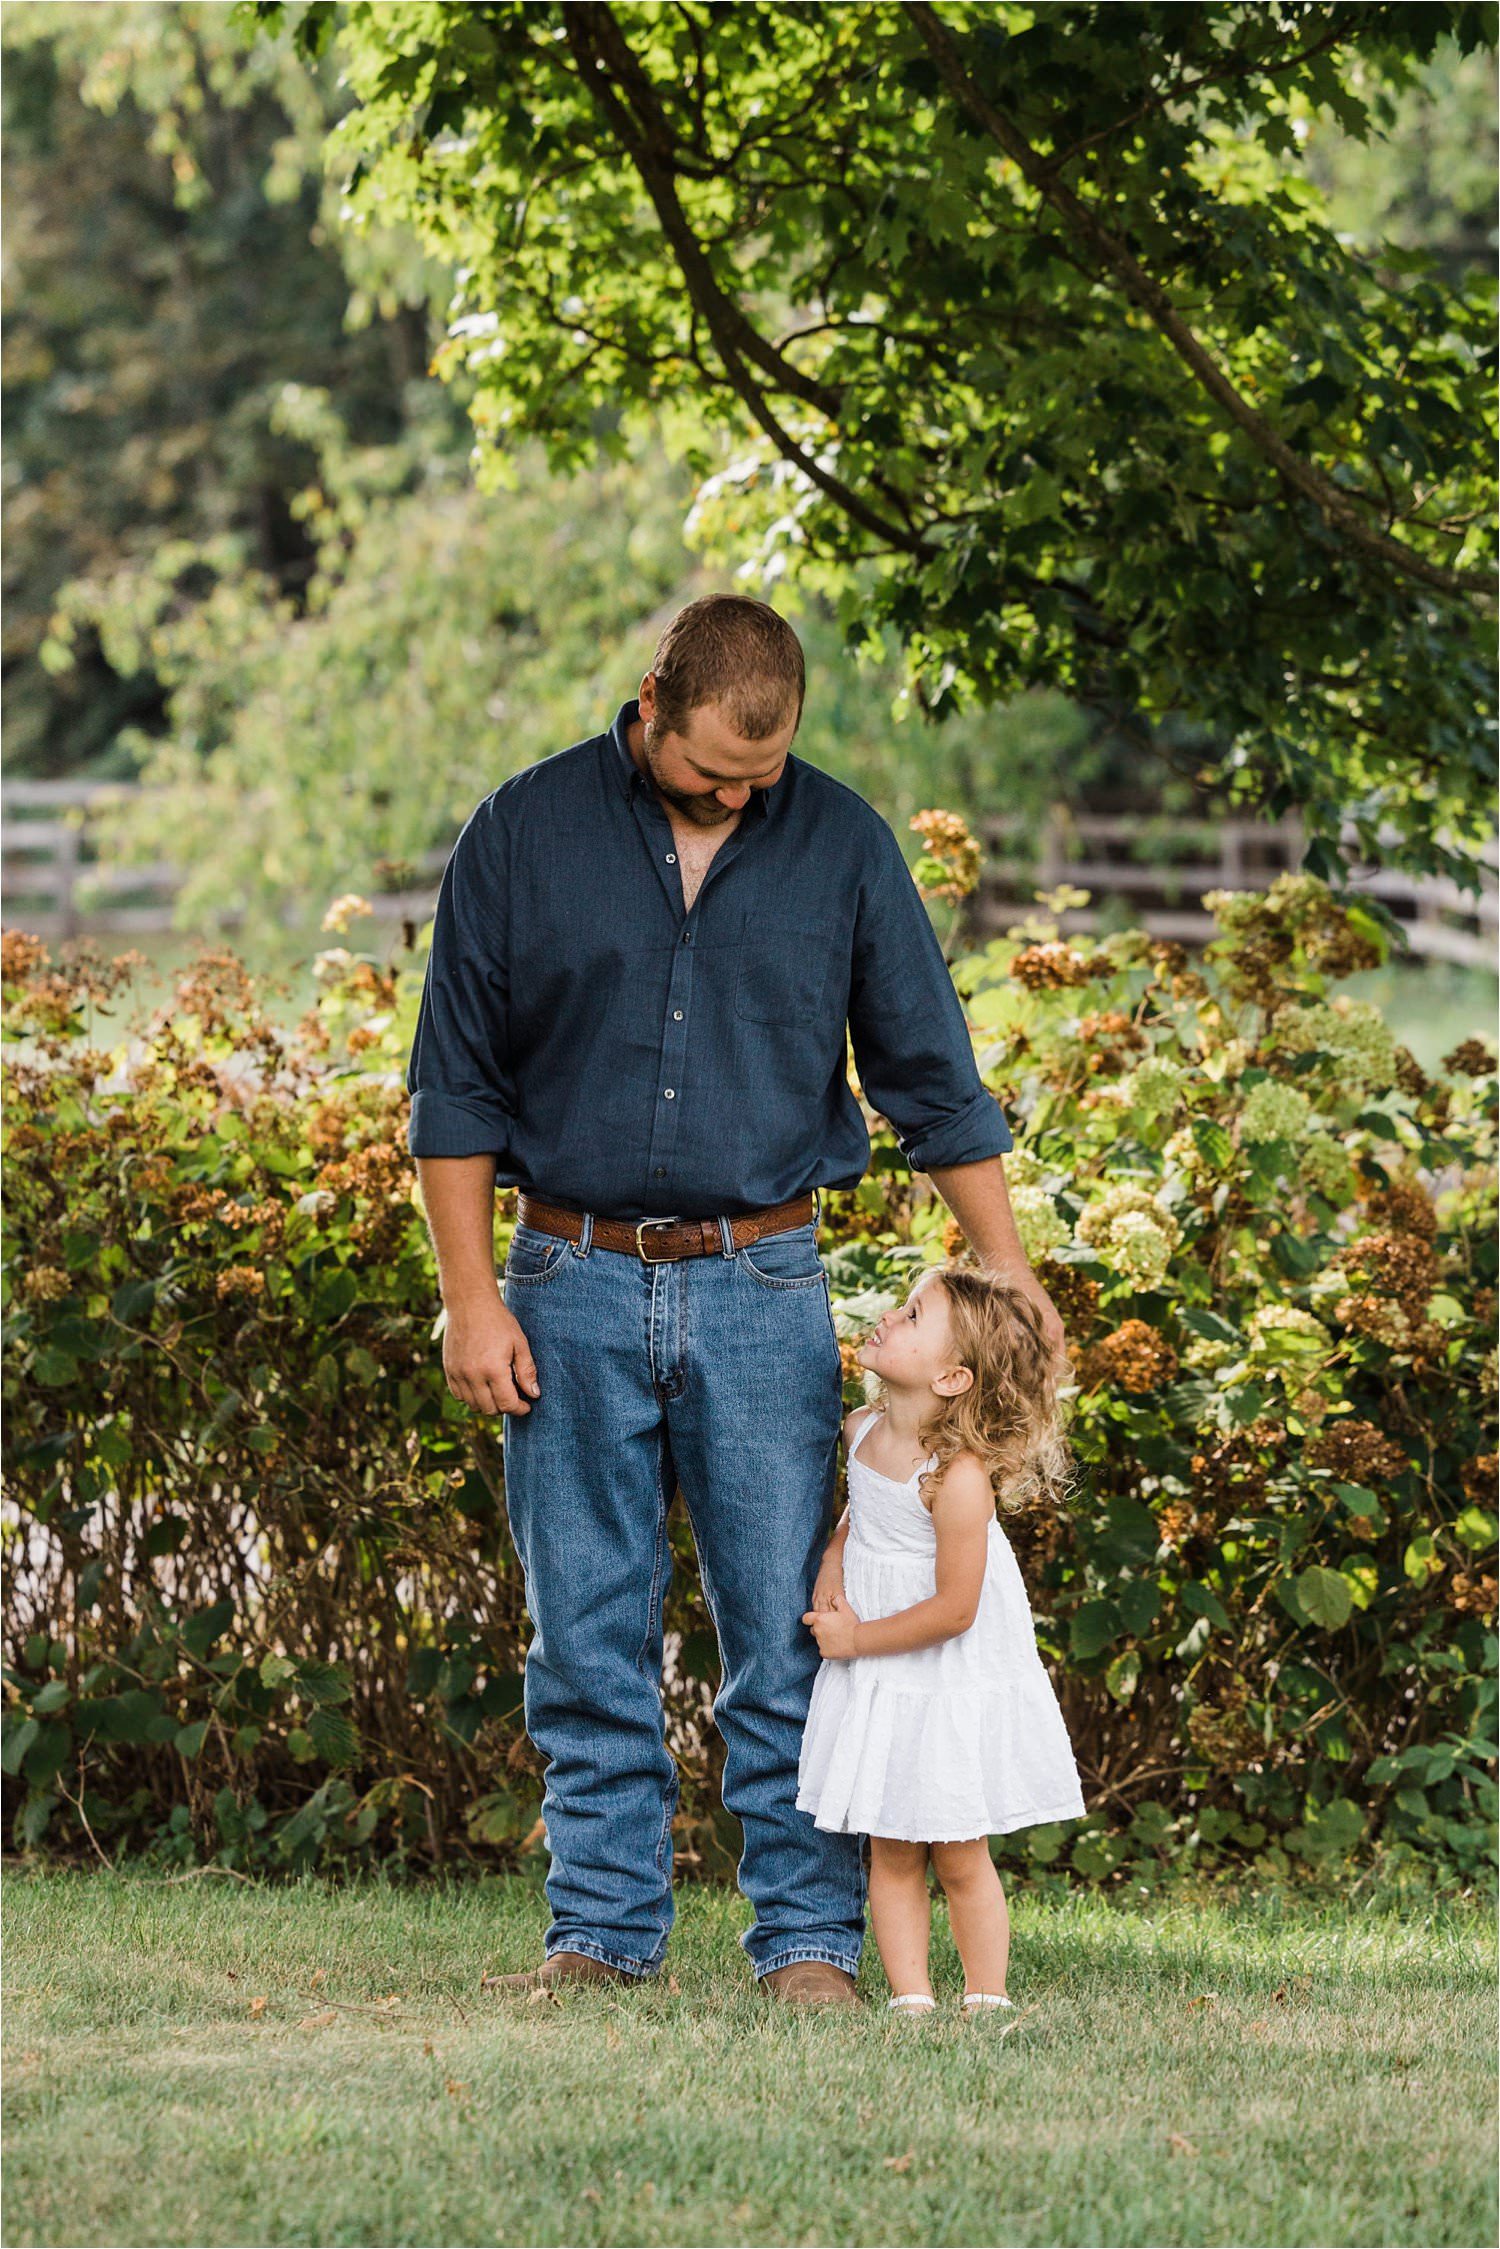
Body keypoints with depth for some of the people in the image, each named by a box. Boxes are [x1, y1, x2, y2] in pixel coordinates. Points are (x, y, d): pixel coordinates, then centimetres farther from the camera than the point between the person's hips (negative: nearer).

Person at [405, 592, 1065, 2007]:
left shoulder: (839, 844, 3)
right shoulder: (524, 834, 1)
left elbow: (930, 1074, 8)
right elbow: (458, 1083, 4)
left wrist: (1006, 1269, 4)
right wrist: (472, 1294, -2)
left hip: (761, 1289, 0)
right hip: (576, 1286, 0)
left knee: (787, 1637, -2)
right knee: (589, 1646, 4)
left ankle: (808, 1941, 3)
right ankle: (603, 1933, 11)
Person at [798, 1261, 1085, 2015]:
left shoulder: (959, 1477, -25)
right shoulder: (863, 1431, -1)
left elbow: (953, 1609, -25)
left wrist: (856, 1639, -17)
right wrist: (833, 1561, 1)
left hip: (950, 1690, -7)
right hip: (875, 1690, 7)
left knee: (961, 1860, 2)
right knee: (892, 1854, 7)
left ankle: (986, 2001, 13)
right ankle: (909, 1997, 11)